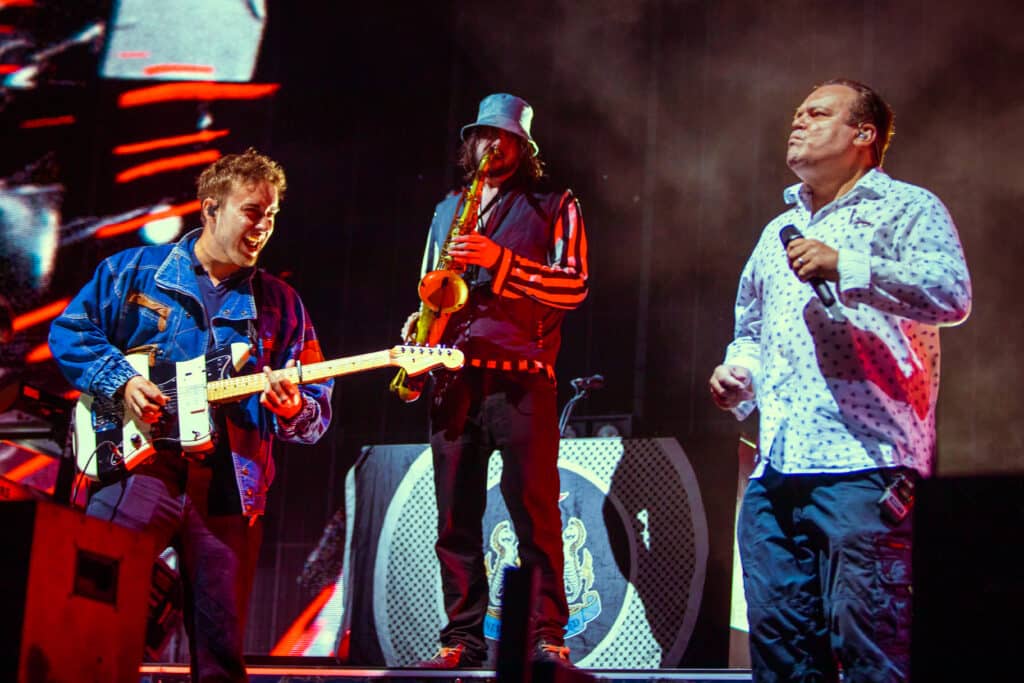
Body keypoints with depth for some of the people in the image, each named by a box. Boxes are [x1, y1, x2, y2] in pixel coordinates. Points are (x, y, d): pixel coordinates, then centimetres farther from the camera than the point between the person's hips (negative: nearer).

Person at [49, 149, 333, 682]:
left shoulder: (280, 304, 12)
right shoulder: (134, 271, 8)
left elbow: (319, 411, 9)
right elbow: (69, 331, 7)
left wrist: (293, 409, -15)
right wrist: (120, 381, -8)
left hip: (229, 487, 2)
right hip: (139, 464, -2)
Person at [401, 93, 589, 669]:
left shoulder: (553, 207, 8)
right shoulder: (448, 210, 23)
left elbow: (574, 285, -5)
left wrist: (499, 260, -15)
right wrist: (418, 324, 6)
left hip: (521, 377, -4)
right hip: (454, 378, 5)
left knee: (535, 509, -8)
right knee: (456, 513, 2)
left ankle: (549, 636, -5)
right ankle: (462, 638, 6)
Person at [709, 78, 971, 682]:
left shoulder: (906, 208, 4)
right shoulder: (780, 231, 27)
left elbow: (952, 294, -14)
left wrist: (844, 266, -20)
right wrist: (739, 372, 15)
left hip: (862, 466, -7)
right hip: (776, 470, 7)